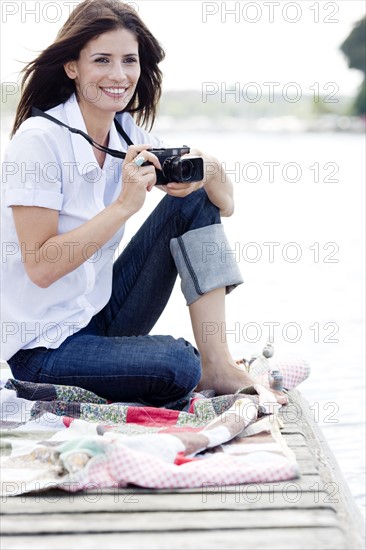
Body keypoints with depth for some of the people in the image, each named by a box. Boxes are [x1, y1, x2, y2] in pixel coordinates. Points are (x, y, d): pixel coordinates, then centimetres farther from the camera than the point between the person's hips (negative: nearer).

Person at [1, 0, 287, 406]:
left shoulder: (129, 135, 2)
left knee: (193, 201, -5)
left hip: (102, 315, 8)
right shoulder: (38, 140, -18)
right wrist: (124, 205, -27)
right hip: (43, 346, -7)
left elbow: (222, 205, 3)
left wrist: (209, 169, -19)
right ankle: (200, 370, 3)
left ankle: (218, 365, -8)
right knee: (176, 364, -33)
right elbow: (40, 267, -23)